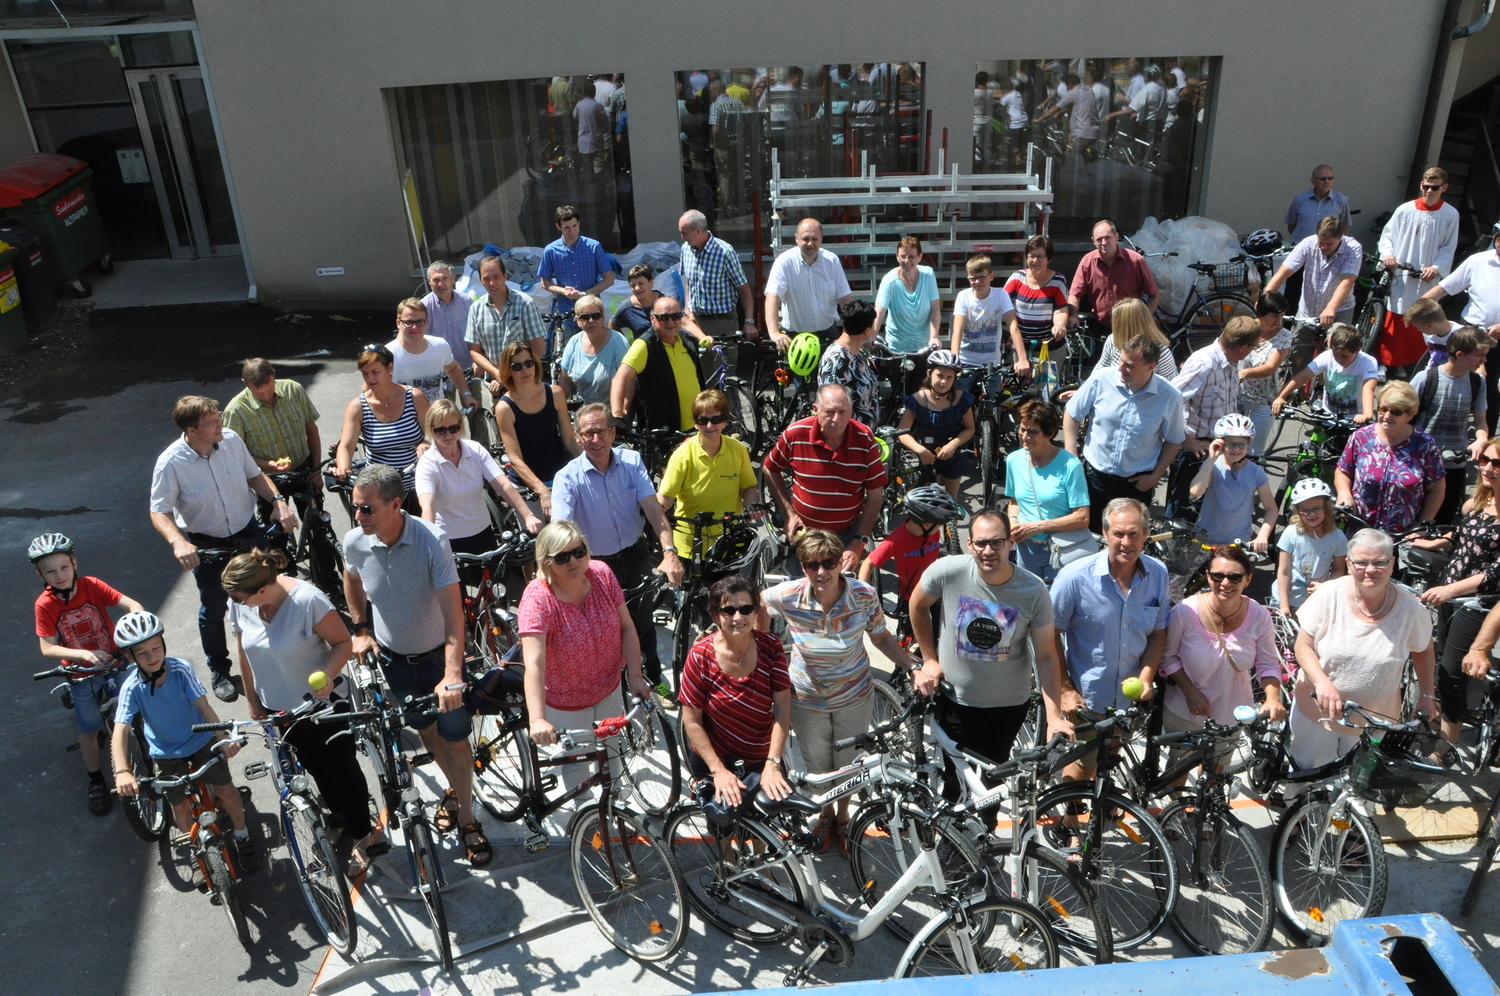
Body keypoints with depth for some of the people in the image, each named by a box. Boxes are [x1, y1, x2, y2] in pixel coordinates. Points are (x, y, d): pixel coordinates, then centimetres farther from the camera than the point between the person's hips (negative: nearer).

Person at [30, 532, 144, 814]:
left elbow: (132, 604, -22)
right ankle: (96, 781, 30)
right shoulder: (44, 605, -17)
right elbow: (47, 648, -18)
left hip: (115, 661, 0)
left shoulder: (91, 585, -17)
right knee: (88, 730, 11)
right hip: (81, 674, 0)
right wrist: (82, 654, -34)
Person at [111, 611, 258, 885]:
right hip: (166, 751, 1)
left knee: (226, 789, -2)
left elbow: (203, 705, -27)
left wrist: (223, 738, -40)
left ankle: (242, 835, 25)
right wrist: (122, 771, -45)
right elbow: (120, 730, -31)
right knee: (180, 804, 7)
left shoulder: (180, 669, -24)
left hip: (201, 739, 0)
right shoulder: (132, 687, -24)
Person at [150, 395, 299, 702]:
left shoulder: (232, 440, -14)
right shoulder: (171, 463, -23)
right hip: (207, 545, -3)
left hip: (248, 532, 3)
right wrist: (178, 542, -34)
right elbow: (160, 512, -16)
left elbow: (255, 475, 2)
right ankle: (218, 671, 33)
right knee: (214, 609, 11)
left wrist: (278, 501, -13)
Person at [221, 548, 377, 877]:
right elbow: (244, 653, 2)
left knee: (342, 767, 10)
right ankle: (339, 817, 47)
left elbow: (343, 642, -20)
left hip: (321, 701, -5)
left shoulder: (307, 600, -30)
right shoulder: (239, 604, -14)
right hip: (278, 706, 5)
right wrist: (253, 701, 10)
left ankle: (362, 834, 30)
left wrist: (328, 676, -37)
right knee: (315, 767, 23)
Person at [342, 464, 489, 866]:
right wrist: (361, 630, 6)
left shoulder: (431, 541, -30)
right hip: (392, 658, 4)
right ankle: (455, 788, 45)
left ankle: (467, 818, 22)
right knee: (425, 730, 20)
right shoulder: (354, 542, -17)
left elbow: (453, 611, -32)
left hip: (437, 655, -3)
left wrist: (452, 675, -39)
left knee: (454, 738, 5)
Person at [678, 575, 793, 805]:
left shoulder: (770, 646, -14)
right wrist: (718, 771, -22)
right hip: (712, 761, -1)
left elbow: (782, 709, -15)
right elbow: (692, 721, -16)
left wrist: (772, 764, -23)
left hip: (762, 760, 2)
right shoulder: (701, 656, -20)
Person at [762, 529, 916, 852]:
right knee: (816, 765, 23)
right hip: (808, 701, 0)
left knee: (849, 763, 23)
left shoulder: (865, 595, -25)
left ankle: (844, 818, 55)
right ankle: (826, 814, 57)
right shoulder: (787, 596, -27)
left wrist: (913, 667, -17)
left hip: (854, 697, 0)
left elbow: (881, 637, -8)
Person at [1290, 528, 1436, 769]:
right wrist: (1322, 682, -27)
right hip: (1317, 708, 0)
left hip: (1375, 719, 0)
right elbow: (1303, 646, -13)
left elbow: (1423, 650, 5)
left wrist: (1426, 695, 6)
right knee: (1308, 775, 18)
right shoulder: (1328, 595, -18)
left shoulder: (1410, 608, -14)